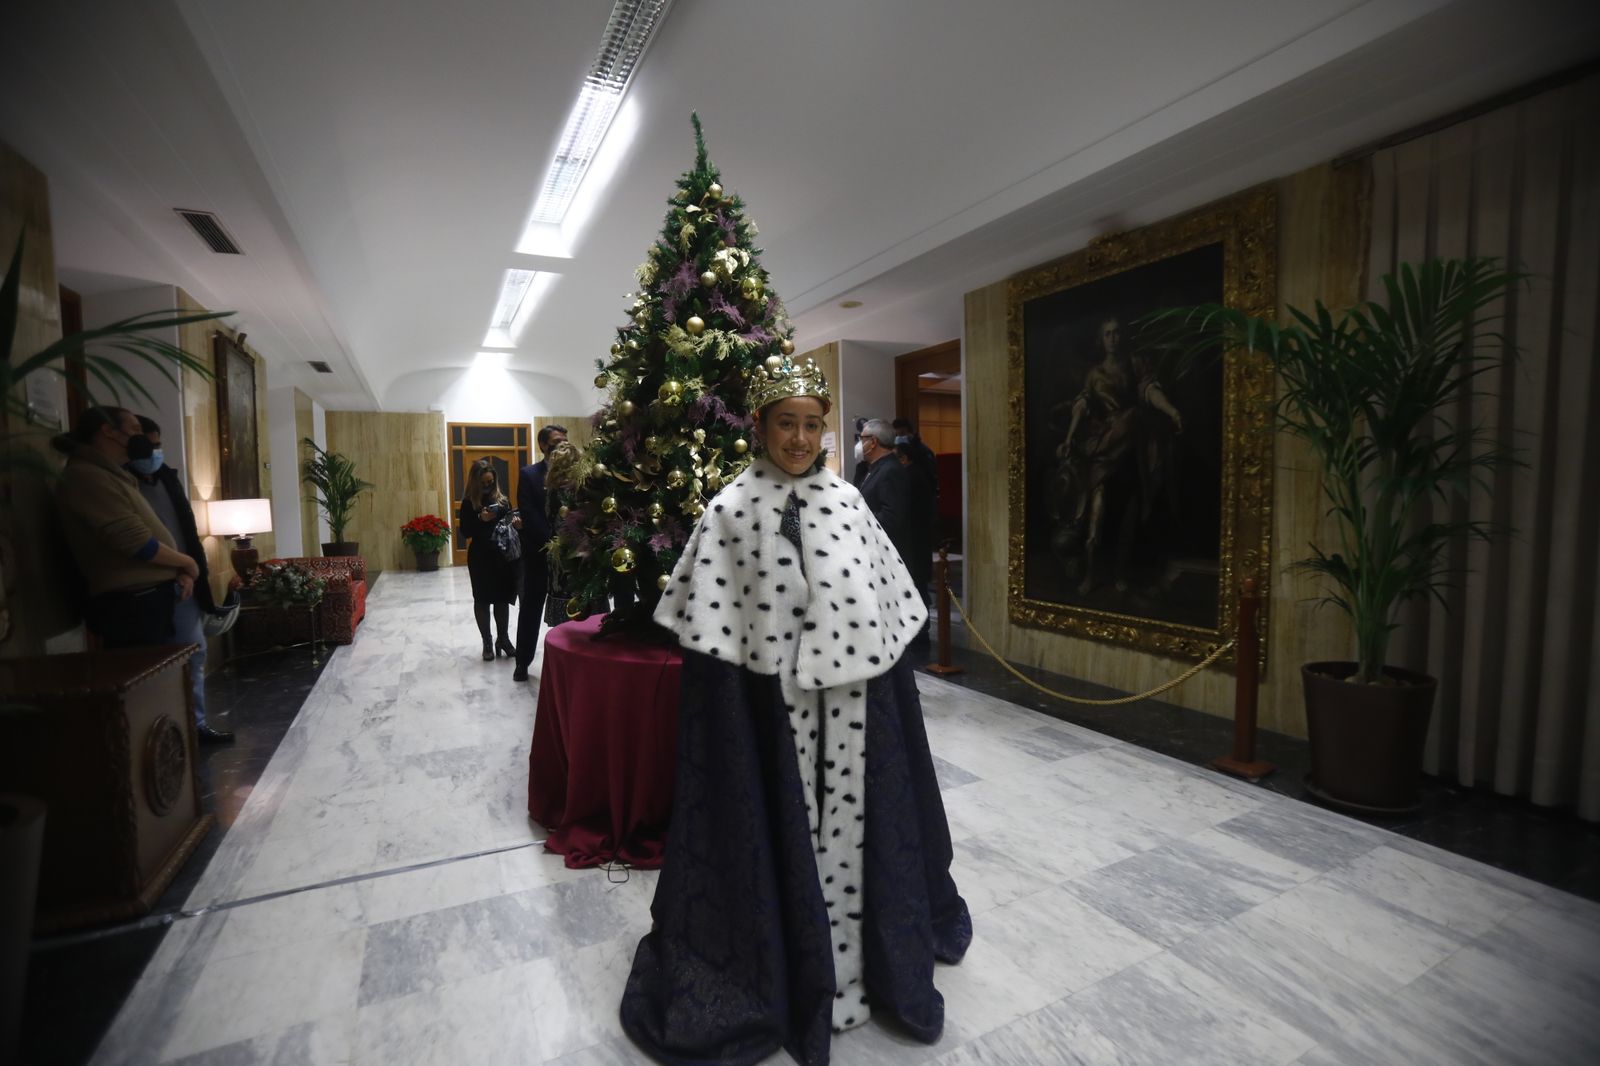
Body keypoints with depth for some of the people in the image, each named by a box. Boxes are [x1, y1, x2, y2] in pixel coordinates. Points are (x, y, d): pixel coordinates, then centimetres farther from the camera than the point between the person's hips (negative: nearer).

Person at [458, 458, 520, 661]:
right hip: (480, 558, -2)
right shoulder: (469, 503, -3)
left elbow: (511, 523, 7)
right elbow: (465, 533, -7)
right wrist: (480, 519, -22)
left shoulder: (502, 499, 3)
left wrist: (518, 525, -16)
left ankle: (502, 639, 23)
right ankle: (487, 642, 18)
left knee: (503, 597, 10)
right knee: (482, 599, 8)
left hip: (503, 556, 2)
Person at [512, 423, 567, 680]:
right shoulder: (528, 474, 1)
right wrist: (549, 540, -18)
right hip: (538, 551, -1)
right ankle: (523, 662, 18)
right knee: (531, 608, 7)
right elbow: (527, 514, -9)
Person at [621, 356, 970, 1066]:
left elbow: (888, 607, 8)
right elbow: (711, 634, -7)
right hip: (776, 707, -3)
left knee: (857, 829, 17)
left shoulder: (847, 500, 3)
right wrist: (729, 715, -8)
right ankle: (793, 976, 38)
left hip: (856, 700, 3)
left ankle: (870, 958, 43)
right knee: (787, 837, 13)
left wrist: (887, 683, 8)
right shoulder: (731, 509, -7)